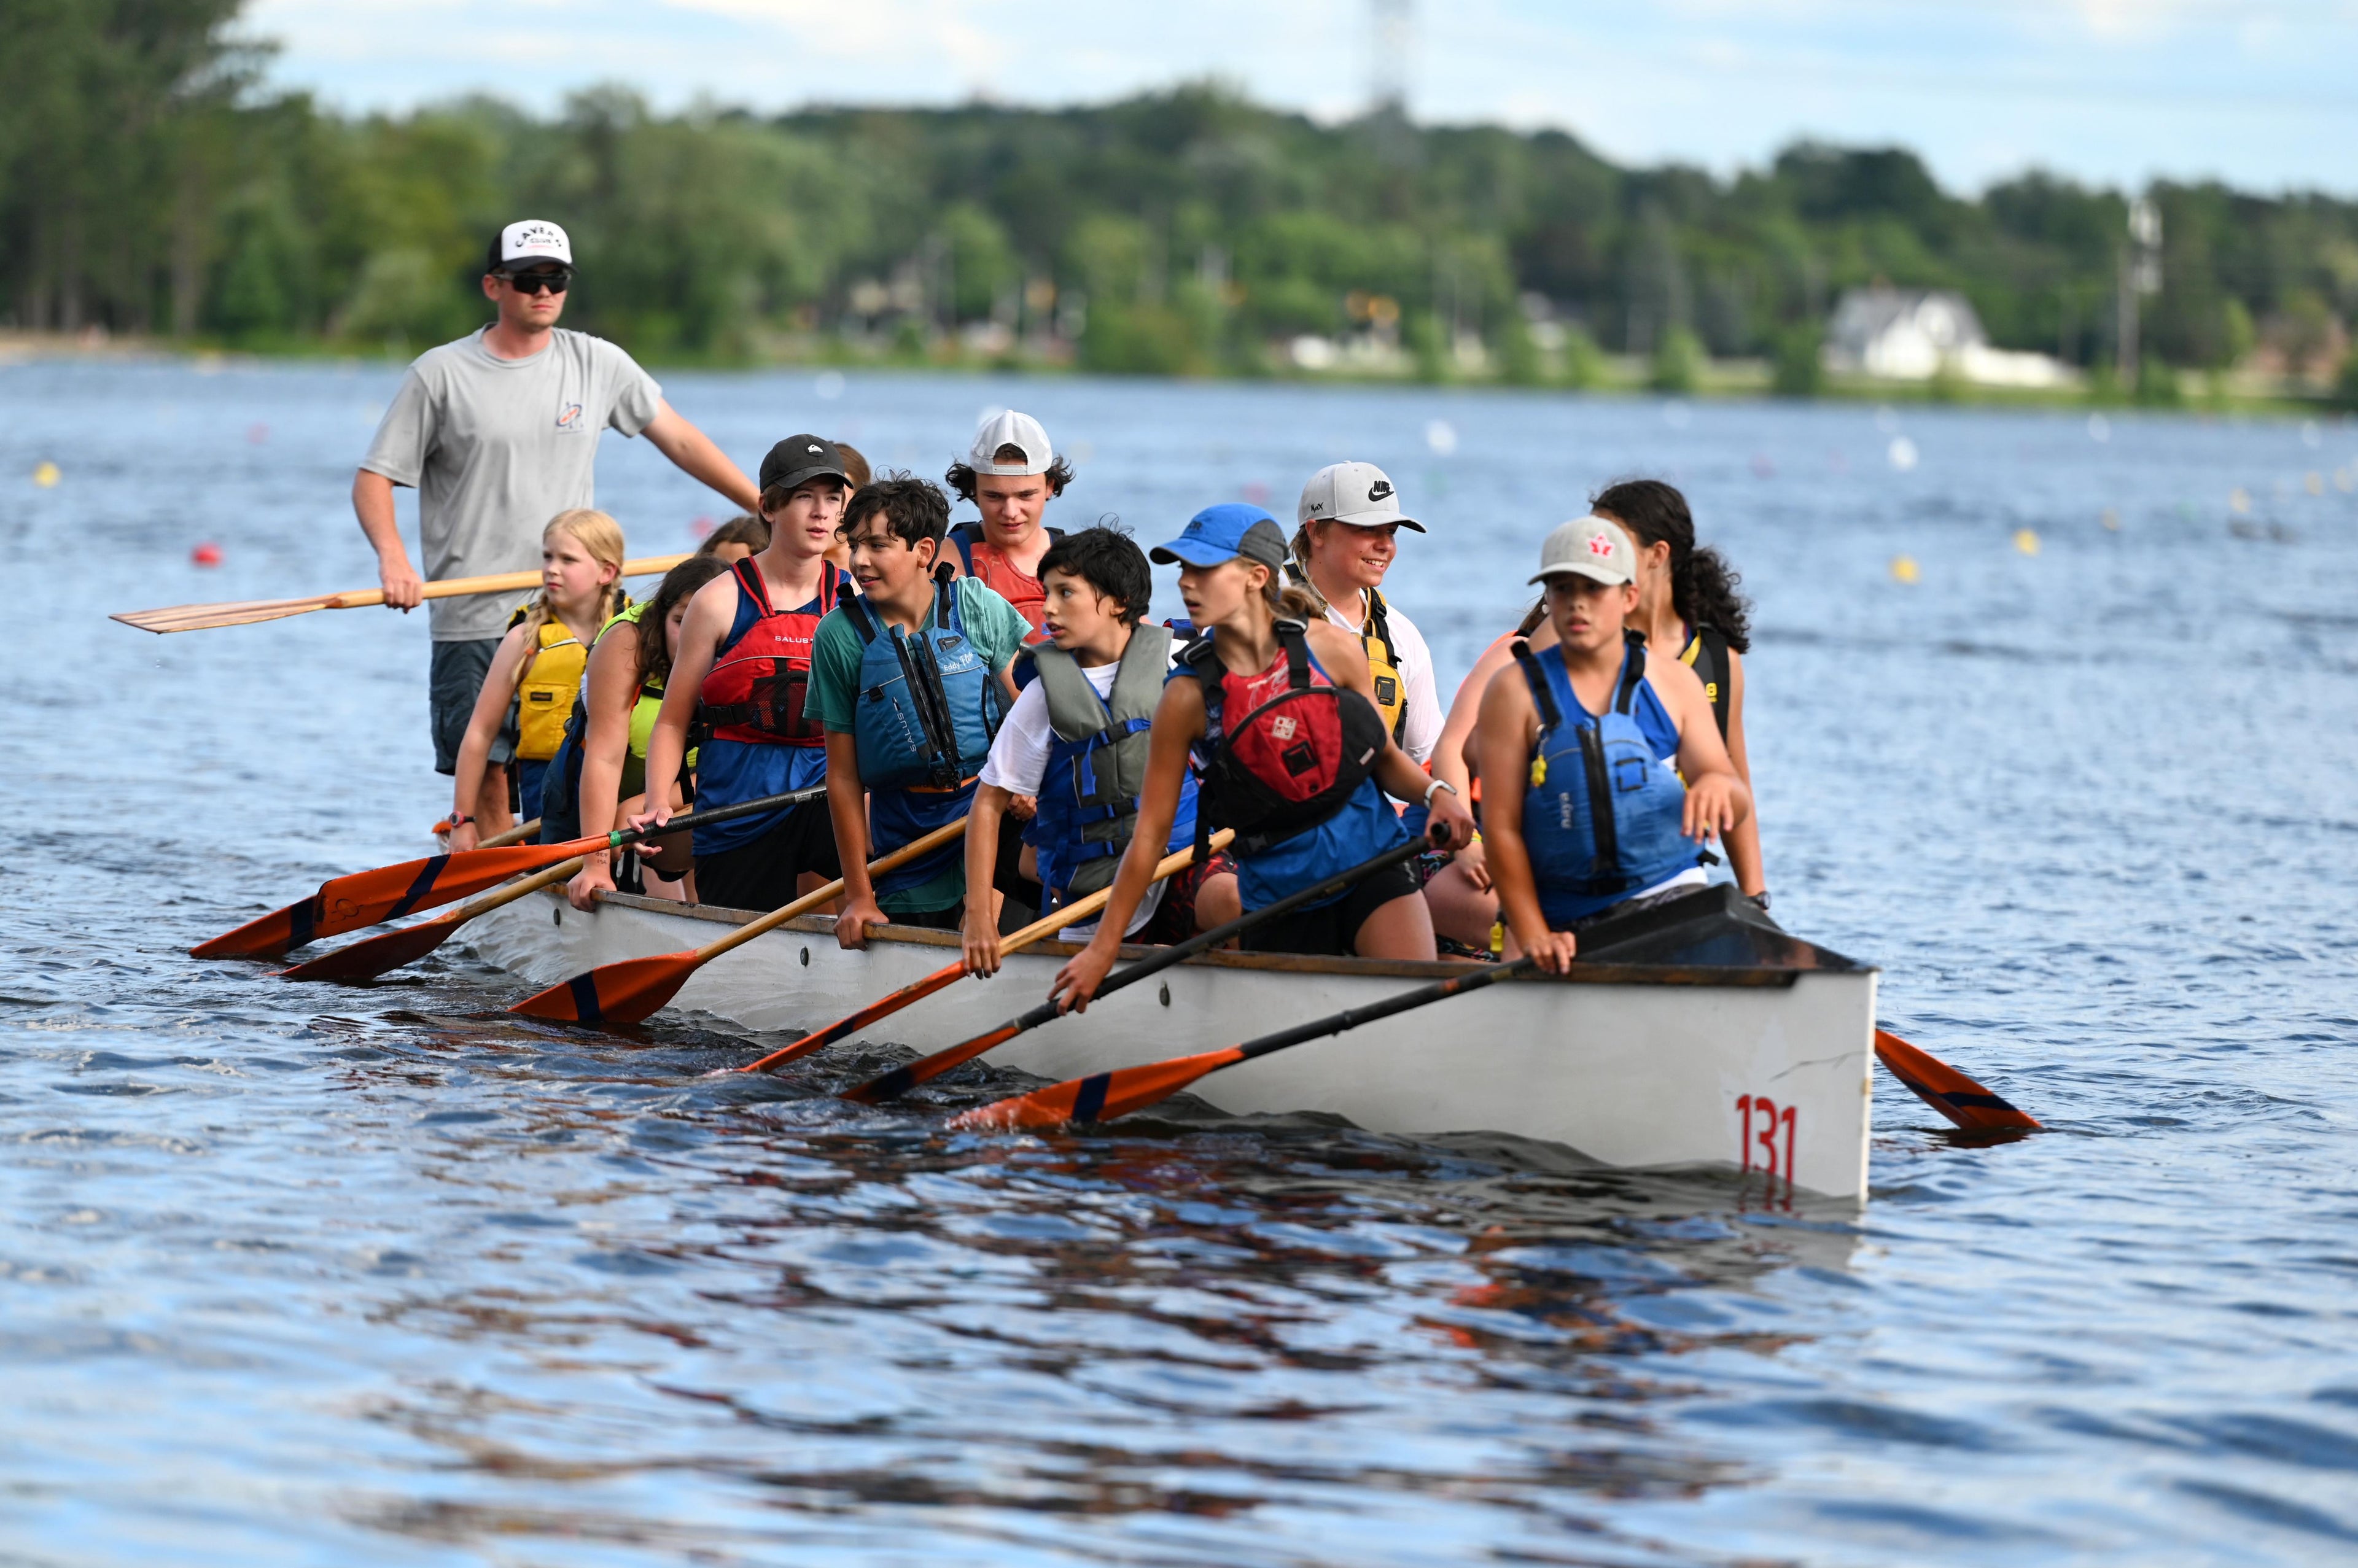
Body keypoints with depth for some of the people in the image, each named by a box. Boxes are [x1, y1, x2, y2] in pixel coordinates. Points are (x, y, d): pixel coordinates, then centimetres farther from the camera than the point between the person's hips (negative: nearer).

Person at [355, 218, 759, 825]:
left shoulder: (598, 364, 7)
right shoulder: (441, 375, -1)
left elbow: (679, 439, 16)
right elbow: (373, 479, -1)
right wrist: (392, 557, -20)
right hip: (474, 622, -2)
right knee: (484, 779, -6)